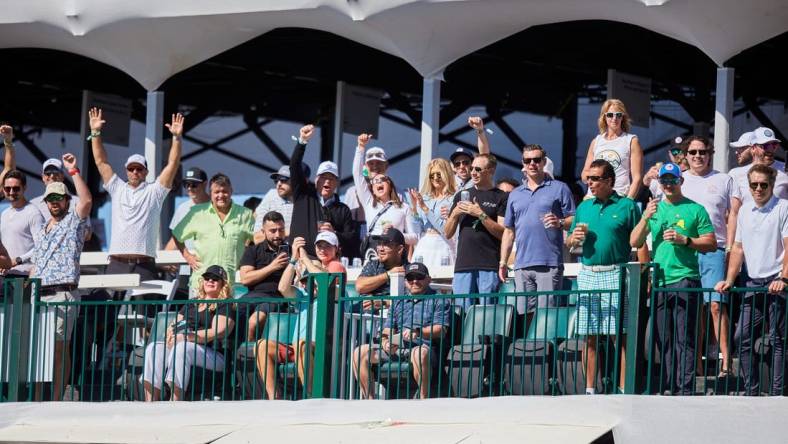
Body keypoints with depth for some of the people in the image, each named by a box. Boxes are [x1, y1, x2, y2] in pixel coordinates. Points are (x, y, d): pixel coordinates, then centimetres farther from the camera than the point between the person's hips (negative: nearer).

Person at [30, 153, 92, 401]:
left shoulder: (74, 223, 4)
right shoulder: (41, 233, 24)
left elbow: (87, 201, -14)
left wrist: (73, 171, -14)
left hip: (62, 295, -7)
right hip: (39, 295, 7)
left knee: (59, 347, -9)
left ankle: (56, 399, -10)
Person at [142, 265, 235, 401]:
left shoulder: (225, 305, 7)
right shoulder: (192, 304, 29)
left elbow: (217, 332, -8)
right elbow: (174, 325, 25)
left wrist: (185, 337, -17)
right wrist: (171, 333, -2)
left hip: (212, 353, -6)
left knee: (181, 348, -38)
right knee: (153, 348, -24)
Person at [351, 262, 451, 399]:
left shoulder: (438, 300, 11)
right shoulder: (399, 302, 28)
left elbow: (441, 330, -3)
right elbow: (388, 328, 22)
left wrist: (418, 332, -21)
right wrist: (386, 341, -4)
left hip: (424, 346, -6)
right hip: (395, 348, 6)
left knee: (420, 353, -42)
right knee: (360, 352, -10)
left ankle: (424, 400, -36)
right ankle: (369, 400, -12)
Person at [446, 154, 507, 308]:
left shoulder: (501, 197, 5)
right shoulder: (461, 196, 19)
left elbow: (503, 233, -4)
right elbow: (447, 234, 19)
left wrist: (481, 214, -11)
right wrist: (455, 213, 2)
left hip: (489, 266, -4)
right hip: (463, 265, 4)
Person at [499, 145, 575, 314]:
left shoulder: (559, 189, 6)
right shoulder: (515, 195, 20)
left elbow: (574, 220, 2)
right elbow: (509, 231, 21)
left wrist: (560, 223, -19)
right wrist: (503, 262, 14)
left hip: (549, 264, -5)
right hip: (522, 265, 5)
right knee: (523, 314, 3)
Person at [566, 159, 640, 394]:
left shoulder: (627, 206, 1)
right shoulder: (584, 207, 16)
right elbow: (569, 243, 22)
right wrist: (574, 238, -1)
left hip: (615, 274, -5)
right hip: (587, 274, 5)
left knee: (620, 335, -7)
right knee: (589, 336, 6)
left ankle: (624, 390, -7)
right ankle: (590, 388, 11)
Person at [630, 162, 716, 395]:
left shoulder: (695, 209, 4)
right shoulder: (654, 208, 16)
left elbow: (711, 244, 2)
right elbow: (634, 242, 9)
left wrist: (685, 240, -11)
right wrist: (646, 218, -6)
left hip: (685, 278, -5)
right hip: (659, 281, 5)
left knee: (684, 339, -8)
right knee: (664, 339, 6)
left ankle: (685, 389, -10)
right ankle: (670, 387, 11)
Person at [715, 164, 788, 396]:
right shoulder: (745, 211, 15)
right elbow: (738, 248, 20)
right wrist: (729, 280, 10)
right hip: (752, 282, 6)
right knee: (743, 338, 3)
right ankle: (751, 392, 10)